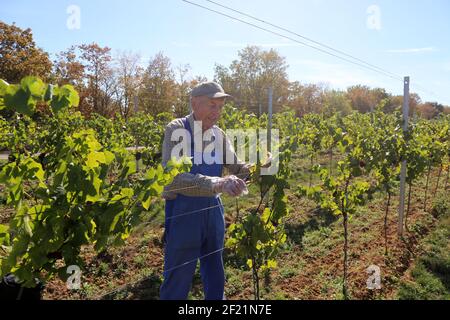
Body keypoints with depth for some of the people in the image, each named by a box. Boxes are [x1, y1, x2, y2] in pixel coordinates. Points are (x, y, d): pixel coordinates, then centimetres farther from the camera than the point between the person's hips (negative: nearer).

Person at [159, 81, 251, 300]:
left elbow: (236, 168, 9)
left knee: (215, 274, 21)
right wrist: (218, 184, -41)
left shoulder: (219, 134, 3)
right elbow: (174, 177, -29)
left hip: (213, 209, 6)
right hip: (183, 211, -5)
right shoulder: (177, 130, -15)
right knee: (178, 280, 8)